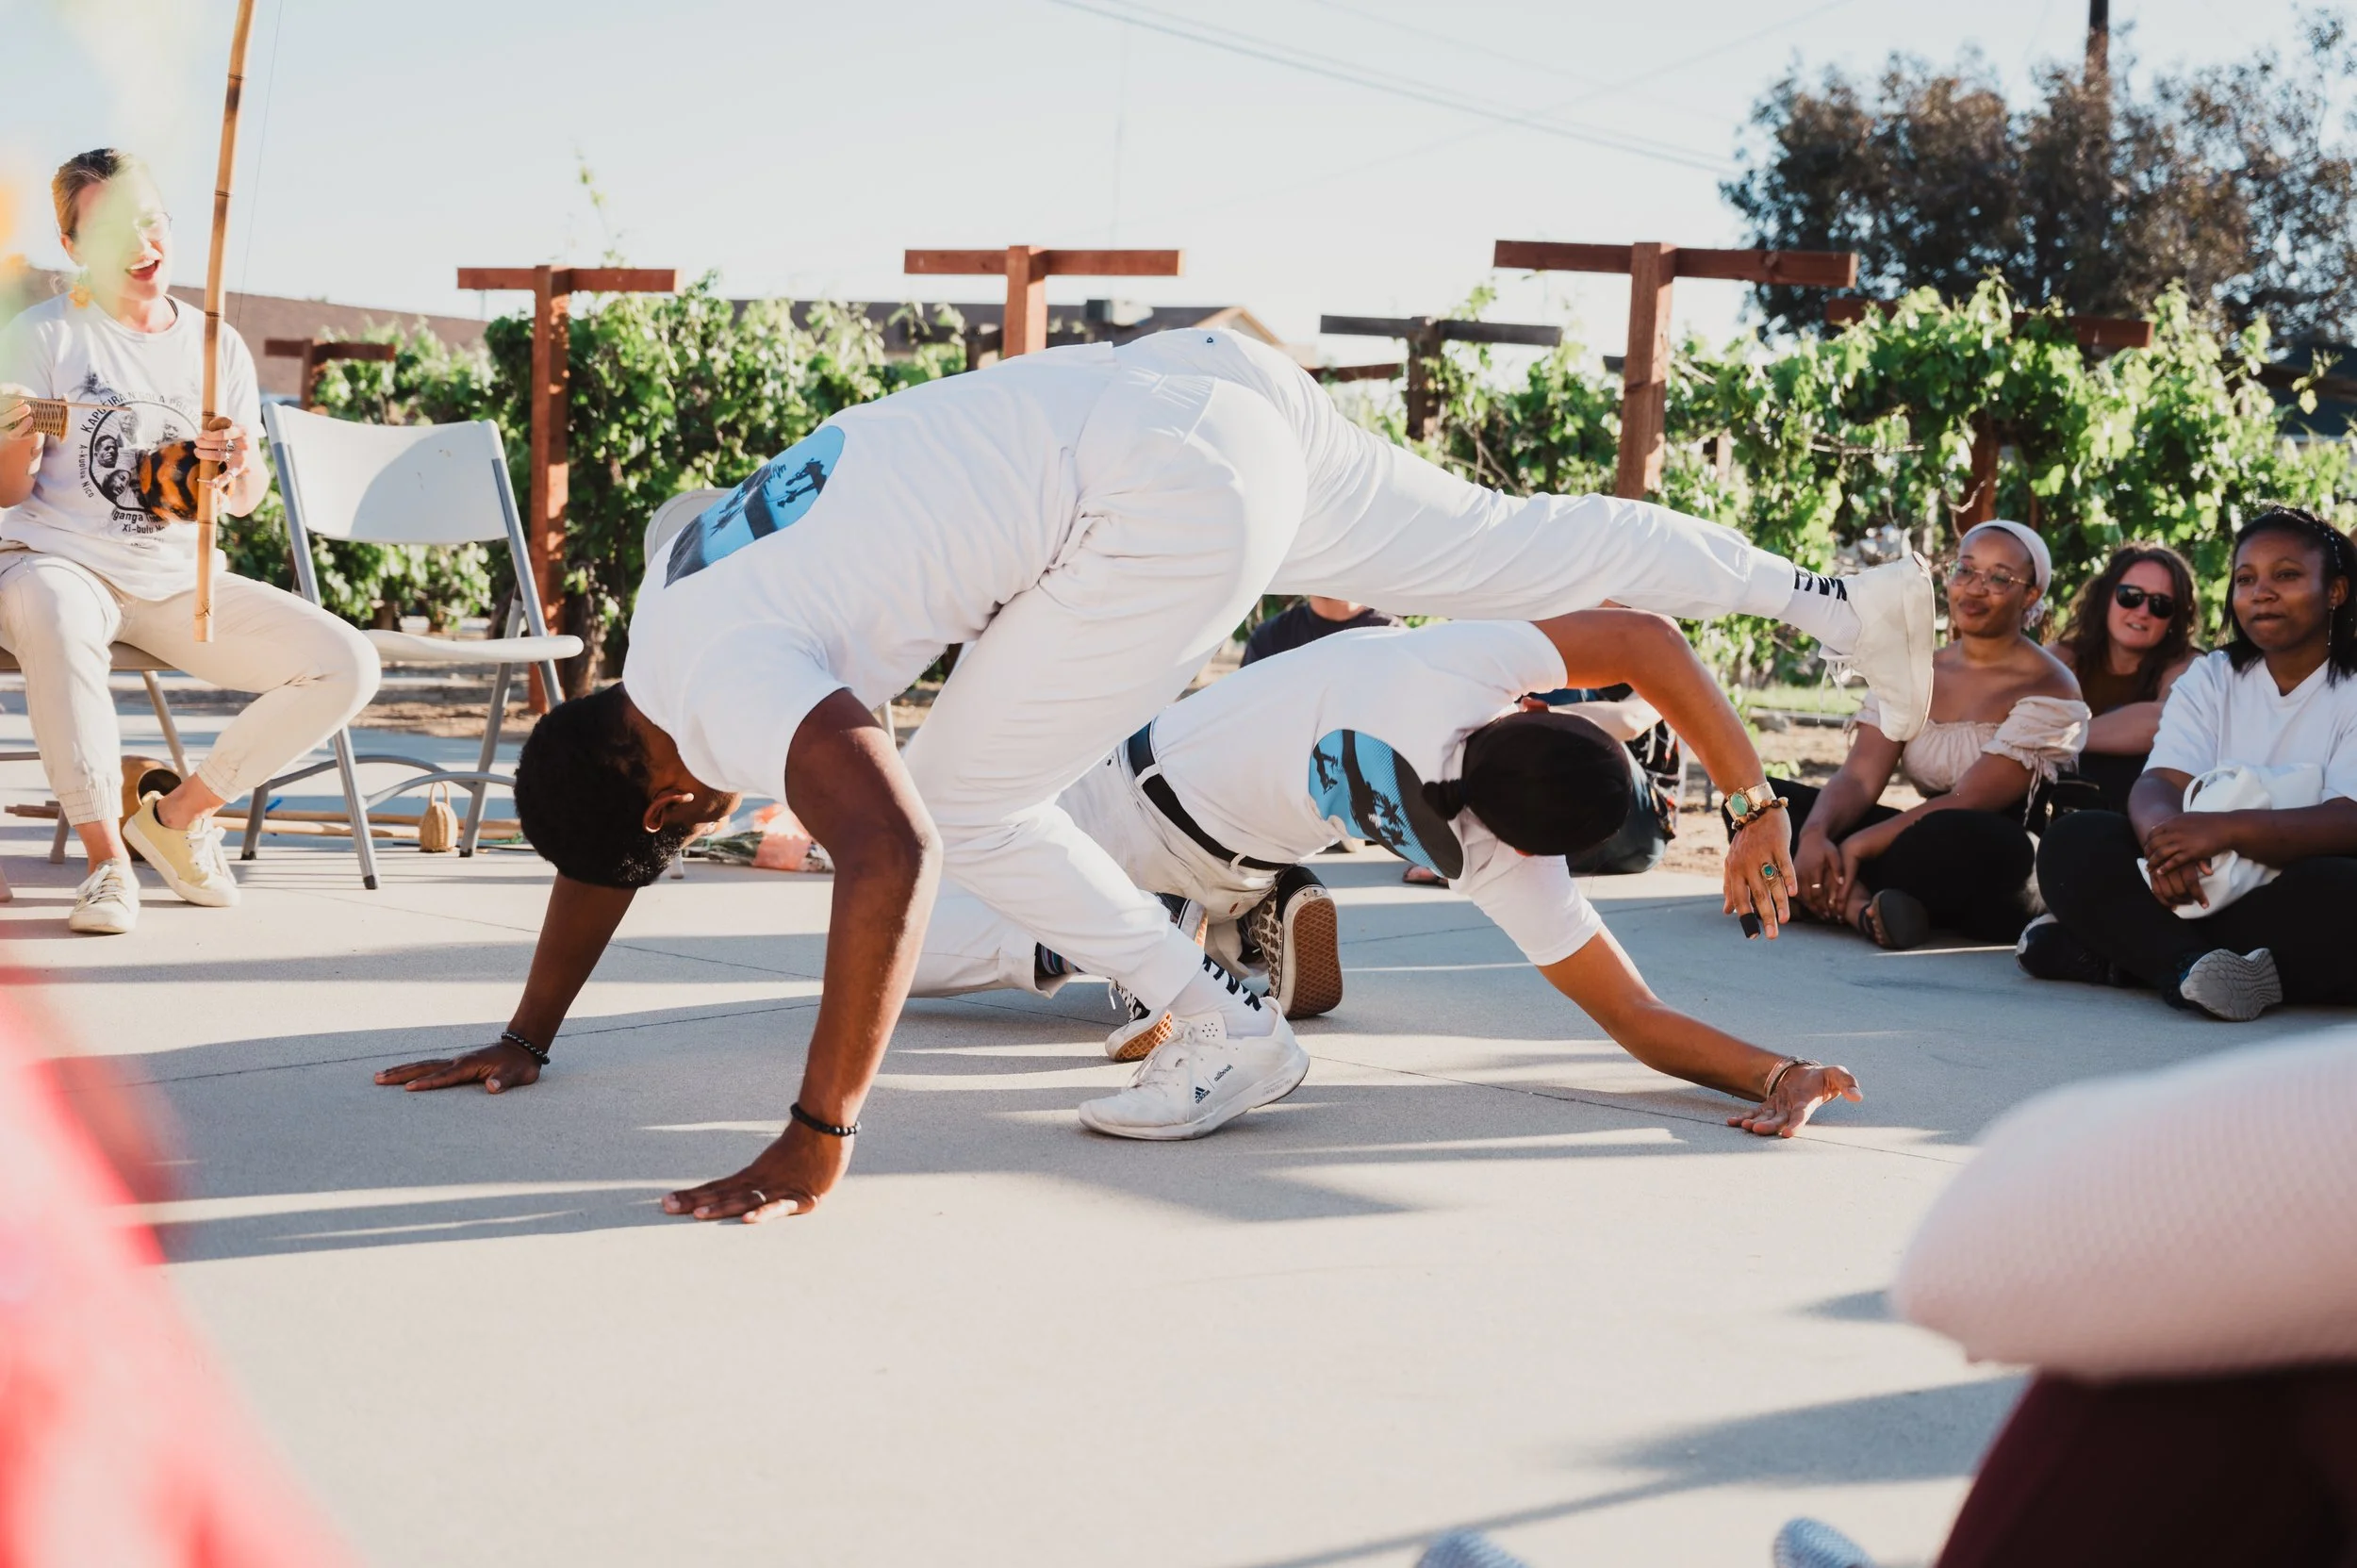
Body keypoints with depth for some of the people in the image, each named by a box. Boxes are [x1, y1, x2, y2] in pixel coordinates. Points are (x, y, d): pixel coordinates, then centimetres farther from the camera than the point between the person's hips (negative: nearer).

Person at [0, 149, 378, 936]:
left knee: (347, 665, -13)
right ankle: (106, 857, -30)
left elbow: (246, 500, 12)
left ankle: (177, 813, 4)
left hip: (181, 578, 4)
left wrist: (238, 471, -12)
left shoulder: (218, 345, 9)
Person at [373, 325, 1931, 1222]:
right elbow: (600, 827, 29)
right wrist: (521, 1043, 32)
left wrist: (818, 1141, -25)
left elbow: (892, 854, -30)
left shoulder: (720, 678, -13)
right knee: (1509, 548, 21)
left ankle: (1231, 1036, 8)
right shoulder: (672, 599, 15)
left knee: (971, 803, -3)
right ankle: (1847, 597, 34)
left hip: (1172, 489, -9)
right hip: (1208, 389, 9)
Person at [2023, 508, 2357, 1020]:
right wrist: (2164, 832, -30)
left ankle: (2120, 955, -30)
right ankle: (2188, 967, -40)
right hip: (2200, 893, 4)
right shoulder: (2209, 679, 13)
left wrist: (2227, 829, -34)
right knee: (2073, 843, -17)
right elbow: (2158, 784, -4)